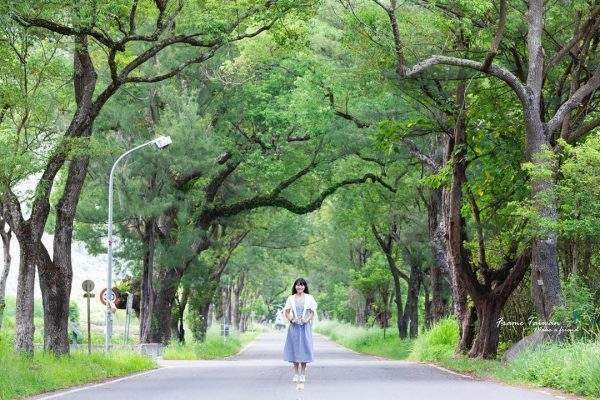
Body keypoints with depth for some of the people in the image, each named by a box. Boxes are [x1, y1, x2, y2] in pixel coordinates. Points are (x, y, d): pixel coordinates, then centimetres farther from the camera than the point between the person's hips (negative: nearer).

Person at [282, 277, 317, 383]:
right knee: (294, 348, 1)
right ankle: (296, 373, 8)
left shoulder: (309, 298, 5)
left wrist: (307, 319, -14)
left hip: (305, 326, -1)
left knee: (304, 347, -2)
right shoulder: (291, 298, 7)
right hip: (294, 326, 1)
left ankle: (303, 374, 4)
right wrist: (291, 319, -13)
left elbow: (313, 312, 3)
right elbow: (286, 311, 5)